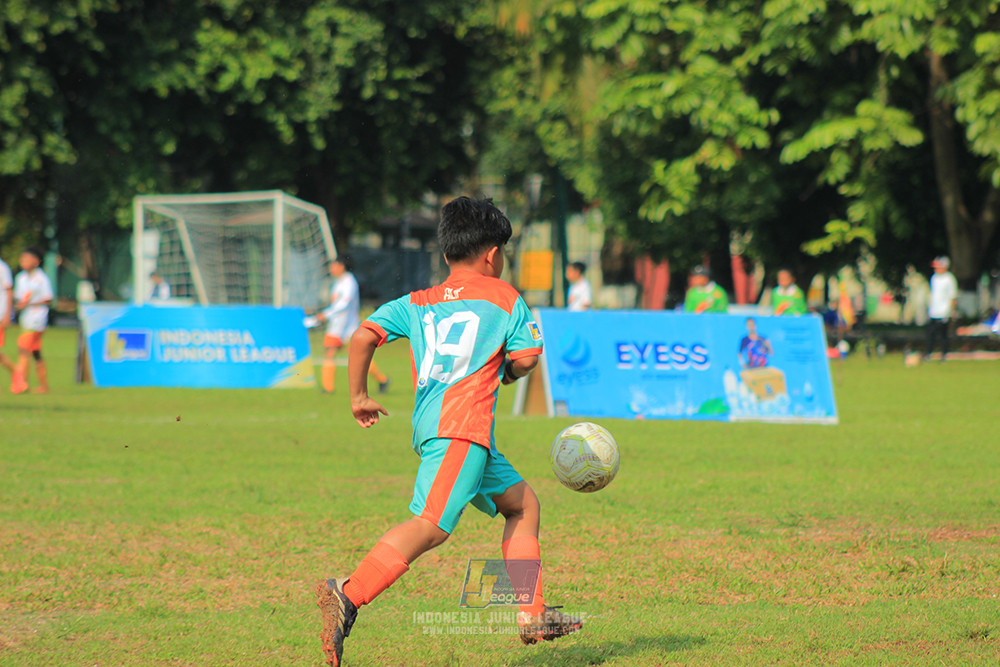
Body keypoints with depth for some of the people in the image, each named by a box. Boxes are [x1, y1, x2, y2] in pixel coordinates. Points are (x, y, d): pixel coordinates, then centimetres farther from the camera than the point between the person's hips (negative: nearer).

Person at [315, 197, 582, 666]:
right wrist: (506, 373, 23)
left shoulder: (417, 303, 22)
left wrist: (358, 397, 18)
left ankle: (532, 615, 19)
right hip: (462, 423, -7)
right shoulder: (504, 297, 10)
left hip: (430, 423, 7)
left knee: (522, 504, 21)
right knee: (431, 526, -21)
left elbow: (364, 336, 11)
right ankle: (348, 596, -38)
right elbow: (525, 358, 1)